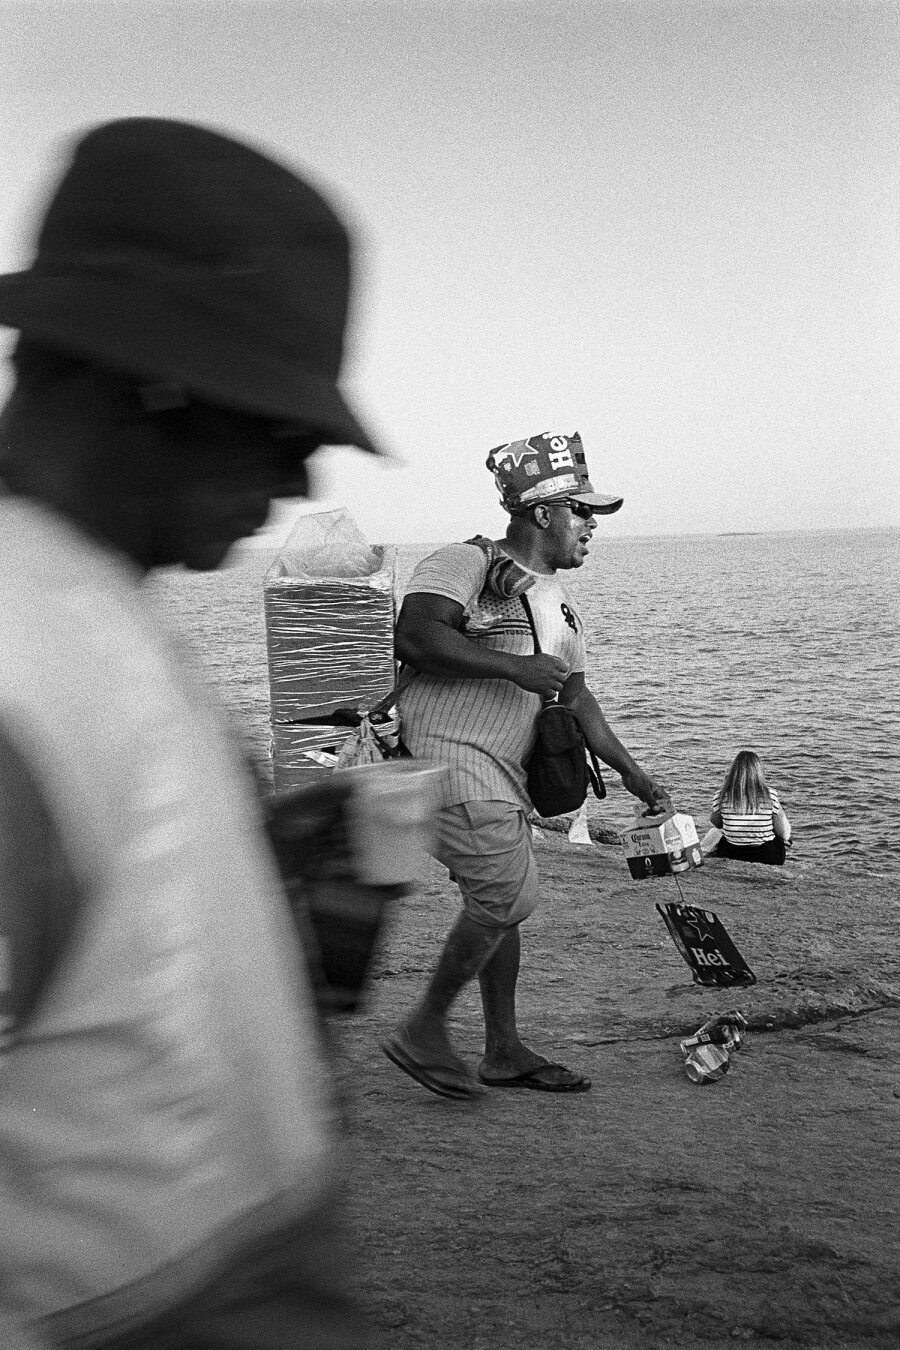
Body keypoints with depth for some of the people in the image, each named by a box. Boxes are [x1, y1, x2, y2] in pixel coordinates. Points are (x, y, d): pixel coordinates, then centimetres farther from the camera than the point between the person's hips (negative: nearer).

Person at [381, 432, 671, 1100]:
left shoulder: (560, 603, 19)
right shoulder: (466, 563, -8)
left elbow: (575, 694, 22)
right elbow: (414, 635, -23)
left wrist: (629, 769, 16)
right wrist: (514, 666, -23)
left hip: (502, 770, 9)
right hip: (447, 750, -9)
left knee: (503, 904, 12)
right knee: (507, 895, -13)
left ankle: (504, 1051, 24)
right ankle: (424, 1031, 0)